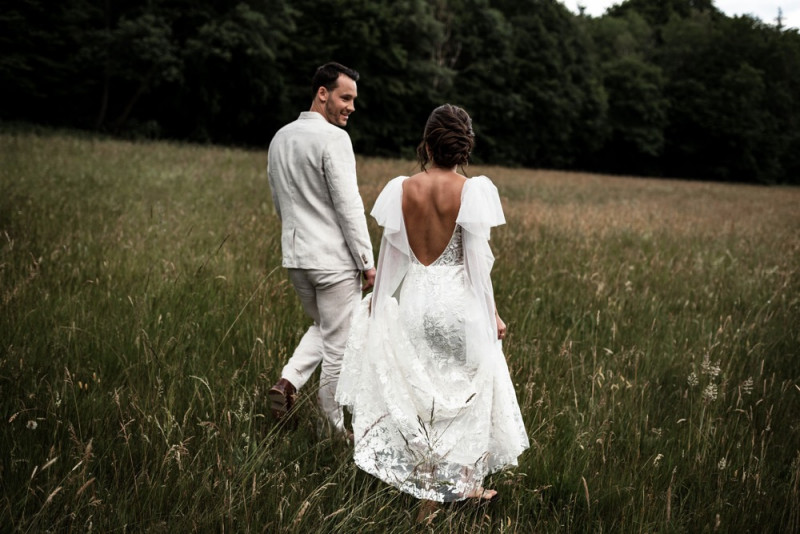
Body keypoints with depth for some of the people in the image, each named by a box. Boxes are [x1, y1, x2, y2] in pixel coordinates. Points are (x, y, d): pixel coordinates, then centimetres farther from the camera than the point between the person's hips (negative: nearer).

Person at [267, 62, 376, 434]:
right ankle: (334, 429, 13)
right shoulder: (333, 138, -15)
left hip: (295, 256, 8)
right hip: (334, 259, -7)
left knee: (322, 328, 27)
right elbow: (348, 205, -18)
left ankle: (288, 381, 6)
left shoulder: (280, 139, 10)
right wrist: (368, 261, -13)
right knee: (339, 345, 4)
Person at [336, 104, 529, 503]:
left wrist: (377, 302, 16)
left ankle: (420, 473, 27)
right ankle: (464, 480, 18)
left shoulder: (401, 190, -4)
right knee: (467, 390, 13)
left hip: (412, 299, 3)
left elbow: (391, 254, 2)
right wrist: (491, 313, -3)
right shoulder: (473, 191, -12)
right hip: (458, 302, -2)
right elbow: (477, 260, -11)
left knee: (413, 386, 17)